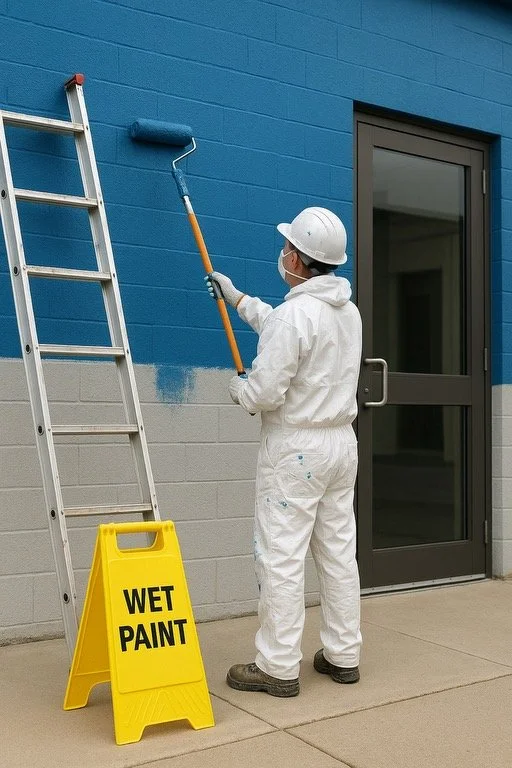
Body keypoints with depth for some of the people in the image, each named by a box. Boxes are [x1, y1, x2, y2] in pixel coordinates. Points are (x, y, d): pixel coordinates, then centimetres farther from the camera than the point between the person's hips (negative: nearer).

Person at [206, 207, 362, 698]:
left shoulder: (295, 312, -19)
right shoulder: (349, 311, 10)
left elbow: (265, 391, -21)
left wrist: (239, 389, 1)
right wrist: (236, 298, 35)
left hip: (295, 447, -9)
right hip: (341, 442, 9)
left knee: (281, 557, -2)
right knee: (338, 551, 13)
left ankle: (277, 667, 5)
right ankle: (343, 655, 22)